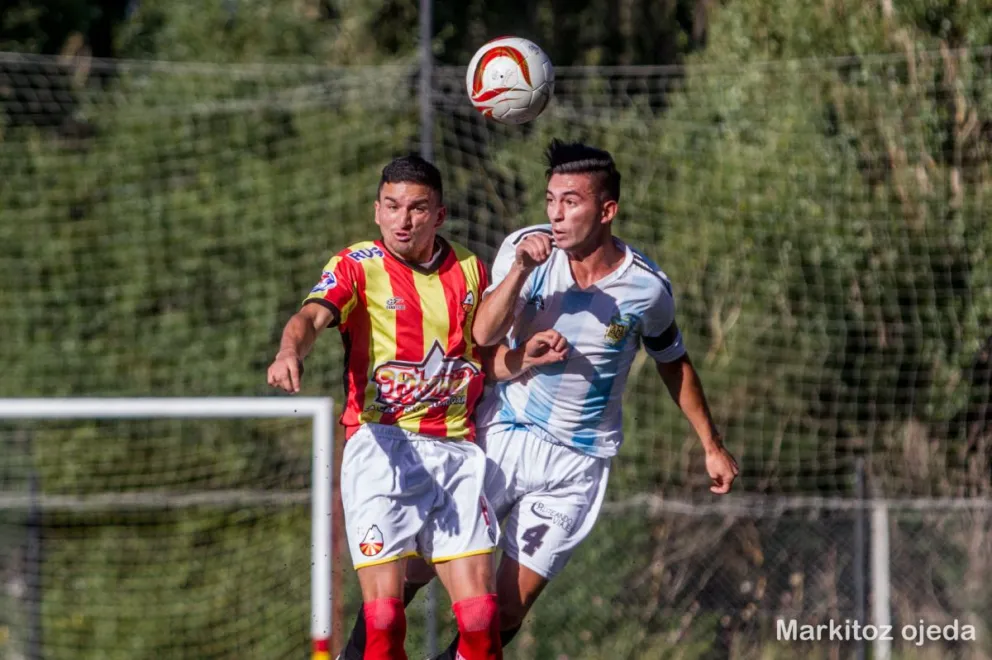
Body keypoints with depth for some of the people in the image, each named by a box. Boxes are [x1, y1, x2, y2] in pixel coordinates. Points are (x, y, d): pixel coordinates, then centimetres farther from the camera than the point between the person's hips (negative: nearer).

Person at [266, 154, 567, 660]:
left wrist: (524, 358, 2)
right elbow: (311, 317, -20)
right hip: (381, 446, -3)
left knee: (480, 615, -4)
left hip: (456, 450, 4)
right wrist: (290, 351, -43)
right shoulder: (358, 266, -1)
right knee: (383, 613, -13)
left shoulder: (468, 270, 12)